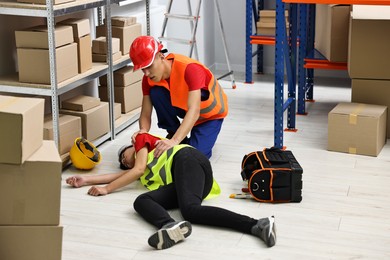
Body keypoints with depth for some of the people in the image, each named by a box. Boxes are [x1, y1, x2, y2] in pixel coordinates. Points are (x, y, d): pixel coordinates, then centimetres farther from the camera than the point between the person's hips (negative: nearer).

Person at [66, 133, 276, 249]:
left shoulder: (143, 139, 27)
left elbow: (139, 170, 11)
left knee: (190, 209, -33)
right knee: (141, 202, -21)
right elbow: (121, 176, 38)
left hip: (186, 159, -6)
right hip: (188, 184, 6)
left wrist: (107, 189, 15)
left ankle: (257, 224, -53)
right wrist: (86, 180, 39)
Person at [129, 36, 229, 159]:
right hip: (183, 107, 5)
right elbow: (145, 114, -15)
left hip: (211, 113, -5)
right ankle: (173, 134, -4)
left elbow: (194, 112, -45)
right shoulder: (149, 79, -17)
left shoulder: (190, 68, -36)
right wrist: (143, 130, -38)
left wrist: (174, 141, -56)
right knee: (156, 93, -25)